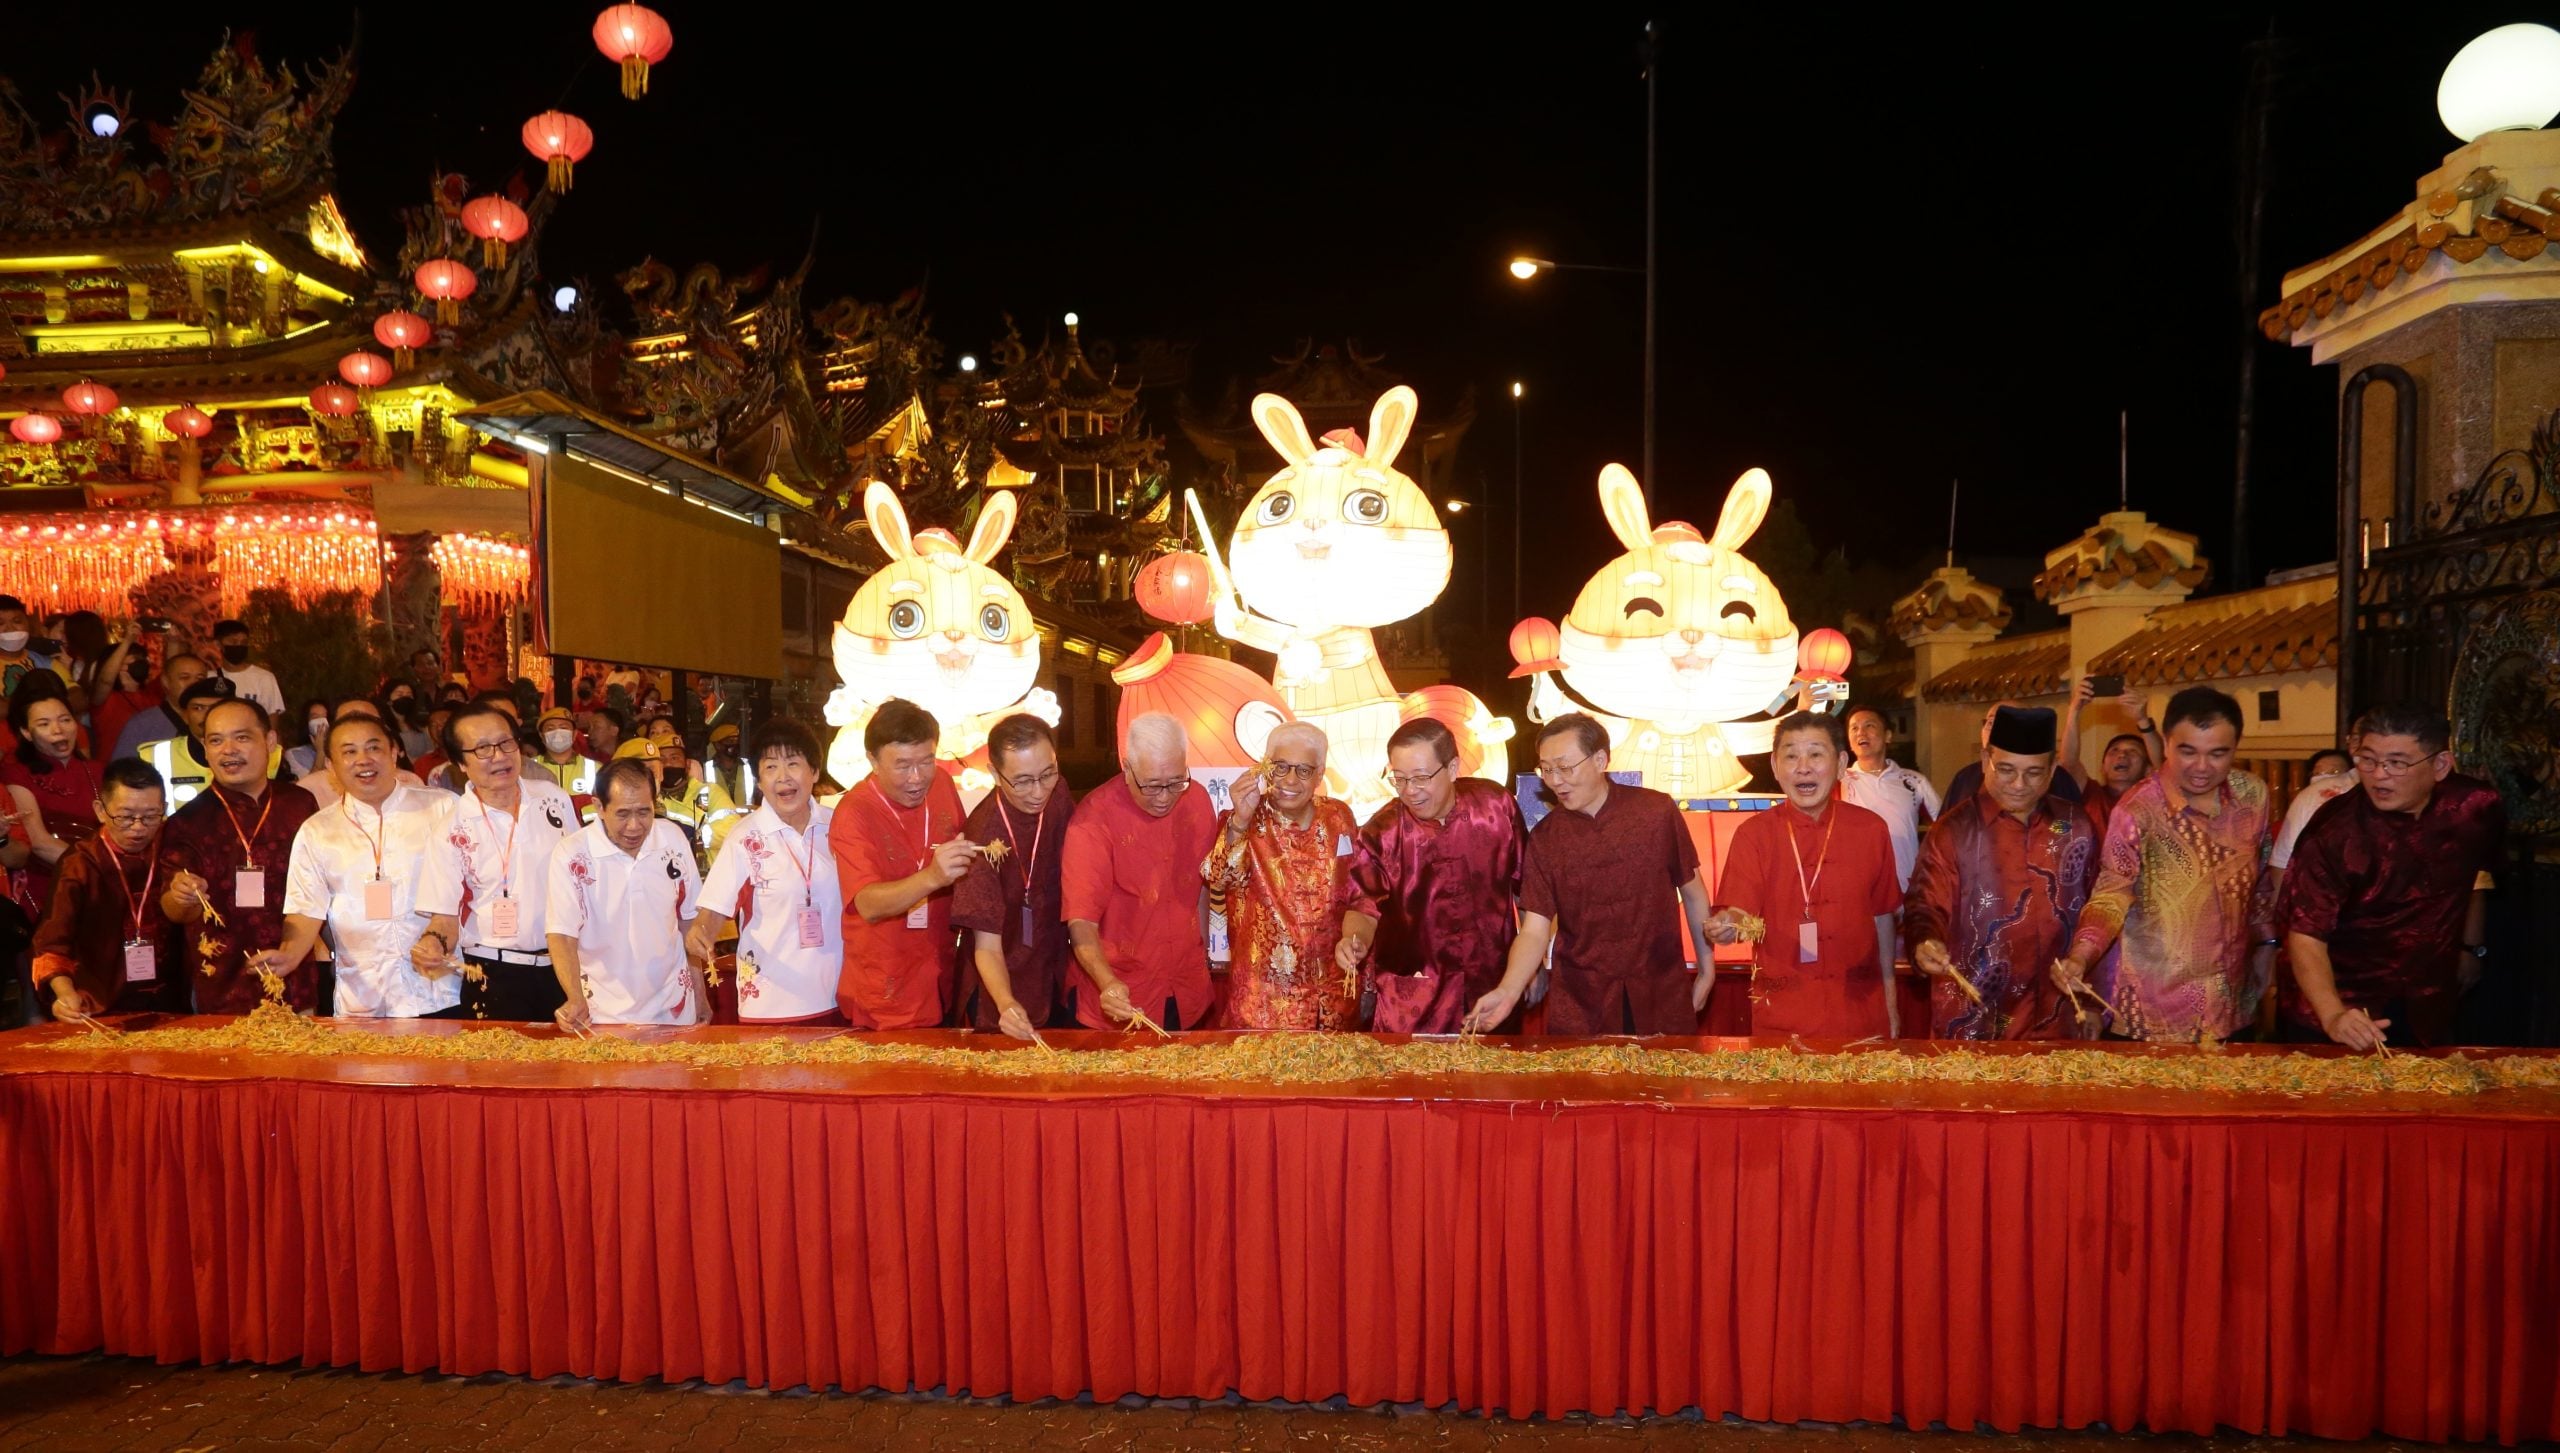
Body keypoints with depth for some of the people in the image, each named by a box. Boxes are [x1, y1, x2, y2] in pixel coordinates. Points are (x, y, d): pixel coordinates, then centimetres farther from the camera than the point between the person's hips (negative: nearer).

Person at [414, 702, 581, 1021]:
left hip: (566, 968, 3)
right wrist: (433, 942, -26)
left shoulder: (554, 798, 2)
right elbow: (445, 914, -4)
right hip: (496, 979, -3)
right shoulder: (452, 830, -6)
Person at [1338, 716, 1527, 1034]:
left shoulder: (1496, 805, -7)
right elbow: (1364, 907, -9)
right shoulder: (1381, 834, -11)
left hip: (1493, 990, 2)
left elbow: (1526, 886, 4)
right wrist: (1356, 939, -32)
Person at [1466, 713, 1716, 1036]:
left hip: (1662, 997, 0)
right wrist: (1507, 992, -23)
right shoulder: (1544, 838, -4)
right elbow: (1534, 930, -7)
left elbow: (1692, 892, 5)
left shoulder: (1658, 812, -7)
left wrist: (1707, 968, 8)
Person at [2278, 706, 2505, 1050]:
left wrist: (2473, 946, 19)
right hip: (2344, 1005, -4)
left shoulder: (2476, 806, -8)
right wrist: (2333, 1015, -38)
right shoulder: (2332, 834, -22)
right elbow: (2306, 935, -25)